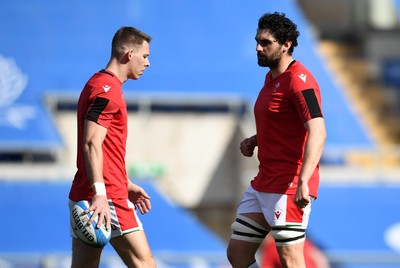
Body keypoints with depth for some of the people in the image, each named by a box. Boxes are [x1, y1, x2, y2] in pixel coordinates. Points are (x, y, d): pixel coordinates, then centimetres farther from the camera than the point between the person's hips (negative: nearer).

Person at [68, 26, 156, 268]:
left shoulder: (99, 85, 21)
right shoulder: (107, 90, -12)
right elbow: (91, 144, -23)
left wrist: (127, 185, 33)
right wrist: (99, 192, -32)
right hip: (108, 199, -10)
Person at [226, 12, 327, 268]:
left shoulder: (299, 80, -15)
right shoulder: (271, 77, 15)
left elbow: (318, 133, -27)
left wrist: (303, 181, -38)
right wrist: (254, 141, 10)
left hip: (289, 187, -10)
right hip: (262, 185, 10)